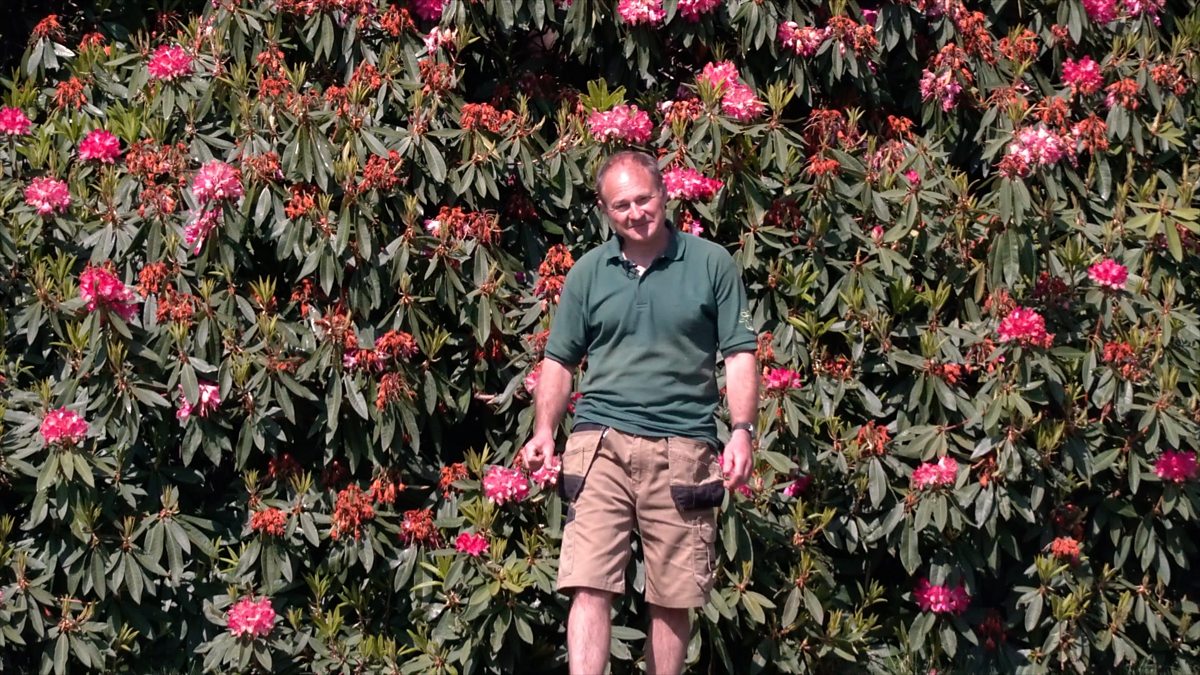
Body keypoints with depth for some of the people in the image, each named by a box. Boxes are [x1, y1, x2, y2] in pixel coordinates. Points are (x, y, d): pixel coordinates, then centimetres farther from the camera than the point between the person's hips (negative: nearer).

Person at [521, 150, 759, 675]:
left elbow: (739, 355, 5)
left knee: (674, 600, 4)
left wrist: (742, 430, -8)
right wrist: (544, 432, 1)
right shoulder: (588, 273, 10)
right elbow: (559, 361, 14)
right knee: (589, 587, -12)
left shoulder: (711, 265, 6)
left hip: (682, 449, 0)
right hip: (602, 442, 0)